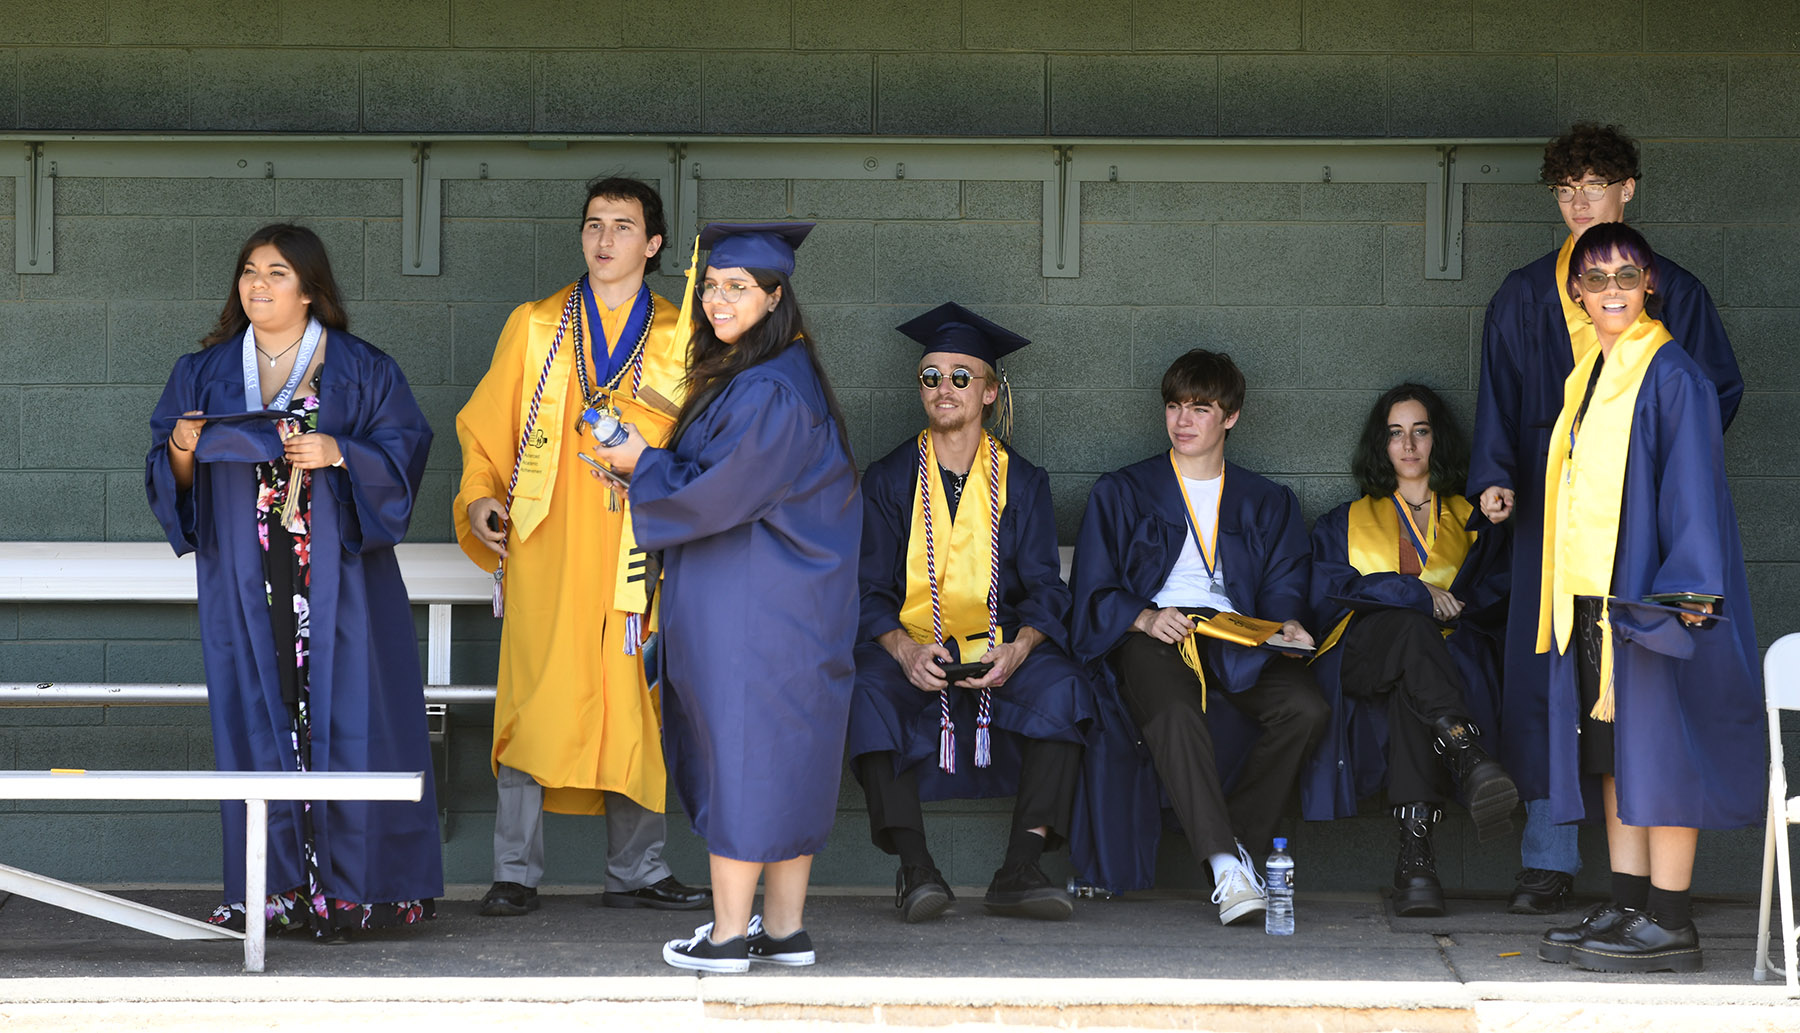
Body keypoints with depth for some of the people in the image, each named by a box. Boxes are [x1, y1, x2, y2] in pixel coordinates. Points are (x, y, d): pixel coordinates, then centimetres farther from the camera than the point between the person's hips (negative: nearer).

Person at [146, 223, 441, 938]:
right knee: (257, 718, -1)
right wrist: (182, 452, -10)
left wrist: (338, 454, -16)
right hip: (244, 579, 2)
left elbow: (403, 450, -1)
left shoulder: (362, 370, 6)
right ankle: (274, 888, 1)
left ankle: (352, 888, -5)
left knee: (342, 714, -7)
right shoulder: (205, 373, 14)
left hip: (337, 576, -2)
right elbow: (171, 479, 12)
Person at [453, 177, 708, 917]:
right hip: (546, 547, -1)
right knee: (534, 702, -7)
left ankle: (636, 871, 10)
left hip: (637, 555, 1)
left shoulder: (681, 341, 11)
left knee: (635, 706, 2)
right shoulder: (535, 327, 10)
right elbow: (486, 426, 11)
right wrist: (480, 495, -4)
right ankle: (516, 874, -3)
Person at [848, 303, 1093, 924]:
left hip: (1000, 654, 1)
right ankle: (914, 867, -39)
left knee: (1061, 687, -31)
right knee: (869, 691, -35)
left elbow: (1044, 590, 4)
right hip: (907, 647, -1)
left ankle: (1020, 871, -35)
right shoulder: (888, 480, 10)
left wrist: (1017, 650, -19)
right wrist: (904, 650, -20)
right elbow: (869, 591, 2)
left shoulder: (1021, 482, 11)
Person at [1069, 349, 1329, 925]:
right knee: (1175, 712, -39)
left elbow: (1284, 587, 14)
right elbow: (1094, 592, 7)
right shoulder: (1121, 494, 17)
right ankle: (1226, 865, -46)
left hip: (1237, 642, 3)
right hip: (1150, 636, -3)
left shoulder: (1267, 504, 24)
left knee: (1306, 708, -30)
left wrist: (1286, 623, -10)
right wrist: (1144, 618, -14)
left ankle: (1240, 843, -23)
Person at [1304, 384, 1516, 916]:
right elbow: (1328, 595, 8)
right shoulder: (1347, 523, 26)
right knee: (1410, 627, -38)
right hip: (1360, 662, 0)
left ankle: (1416, 852, -56)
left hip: (1452, 657, 0)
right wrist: (1417, 596, -5)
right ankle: (1469, 761, -62)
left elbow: (1495, 598, 11)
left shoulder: (1473, 521, 26)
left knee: (1410, 690, -40)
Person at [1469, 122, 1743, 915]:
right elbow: (1499, 395, 10)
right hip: (1552, 505, 1)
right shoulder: (1523, 296, 14)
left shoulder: (1672, 290, 10)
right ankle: (1549, 859, 0)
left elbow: (1719, 389, 11)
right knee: (1542, 678, -5)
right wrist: (1494, 476, -7)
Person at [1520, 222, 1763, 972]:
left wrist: (1686, 591, -19)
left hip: (1647, 589, -8)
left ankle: (1669, 925, -6)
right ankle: (1628, 906, 10)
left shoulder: (1671, 376, -8)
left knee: (1654, 746, -7)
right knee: (1610, 750, 7)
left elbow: (1693, 483, -13)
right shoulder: (1588, 378, 16)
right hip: (1590, 594, 8)